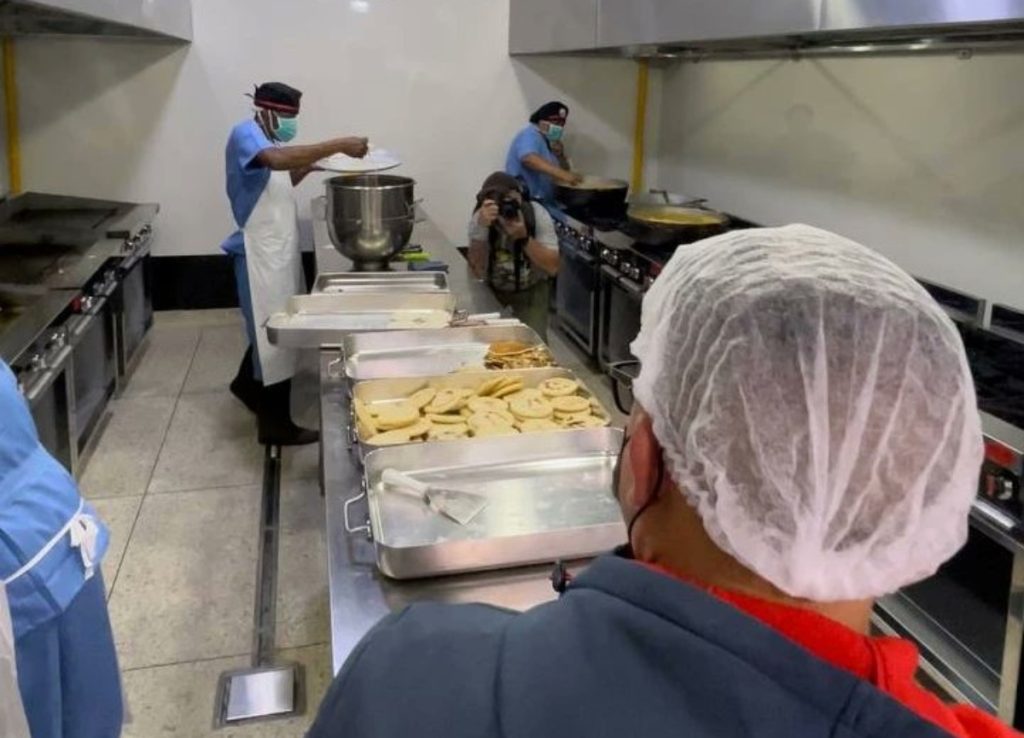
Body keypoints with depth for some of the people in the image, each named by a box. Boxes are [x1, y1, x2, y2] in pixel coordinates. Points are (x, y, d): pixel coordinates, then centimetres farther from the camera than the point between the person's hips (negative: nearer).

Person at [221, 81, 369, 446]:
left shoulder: (267, 139, 14)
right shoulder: (245, 134, -15)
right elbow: (278, 159, -36)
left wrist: (308, 166, 6)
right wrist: (338, 145, -38)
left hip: (280, 247, 10)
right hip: (262, 250, -10)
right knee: (275, 334, -5)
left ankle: (248, 385, 42)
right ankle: (275, 424, 3)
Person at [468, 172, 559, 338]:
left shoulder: (537, 215, -24)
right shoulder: (480, 218, -23)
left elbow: (552, 268, -28)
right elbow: (478, 272, -31)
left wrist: (524, 237, -40)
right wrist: (482, 227, -42)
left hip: (531, 288, -1)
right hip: (491, 287, 1)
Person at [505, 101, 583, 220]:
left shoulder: (550, 143, 19)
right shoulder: (530, 135, -10)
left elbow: (565, 171, 20)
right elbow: (529, 159, -32)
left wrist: (560, 156, -1)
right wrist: (563, 174, -44)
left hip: (545, 202, 10)